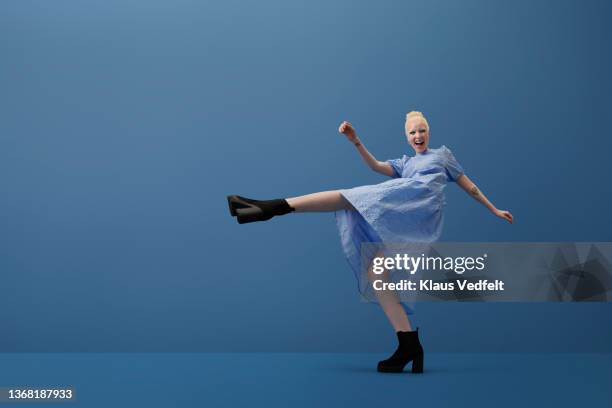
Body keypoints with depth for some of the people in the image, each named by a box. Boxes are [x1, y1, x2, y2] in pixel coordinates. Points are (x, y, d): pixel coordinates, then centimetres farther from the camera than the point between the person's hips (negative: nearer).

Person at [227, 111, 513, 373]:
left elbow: (469, 186, 31)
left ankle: (279, 206, -30)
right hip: (403, 224, 6)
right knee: (376, 272, -13)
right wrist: (356, 142, 2)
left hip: (423, 201, -6)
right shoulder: (404, 164, 36)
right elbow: (376, 166, 17)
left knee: (352, 197, -19)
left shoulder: (443, 154, 28)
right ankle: (410, 346, -16)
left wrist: (494, 210, 31)